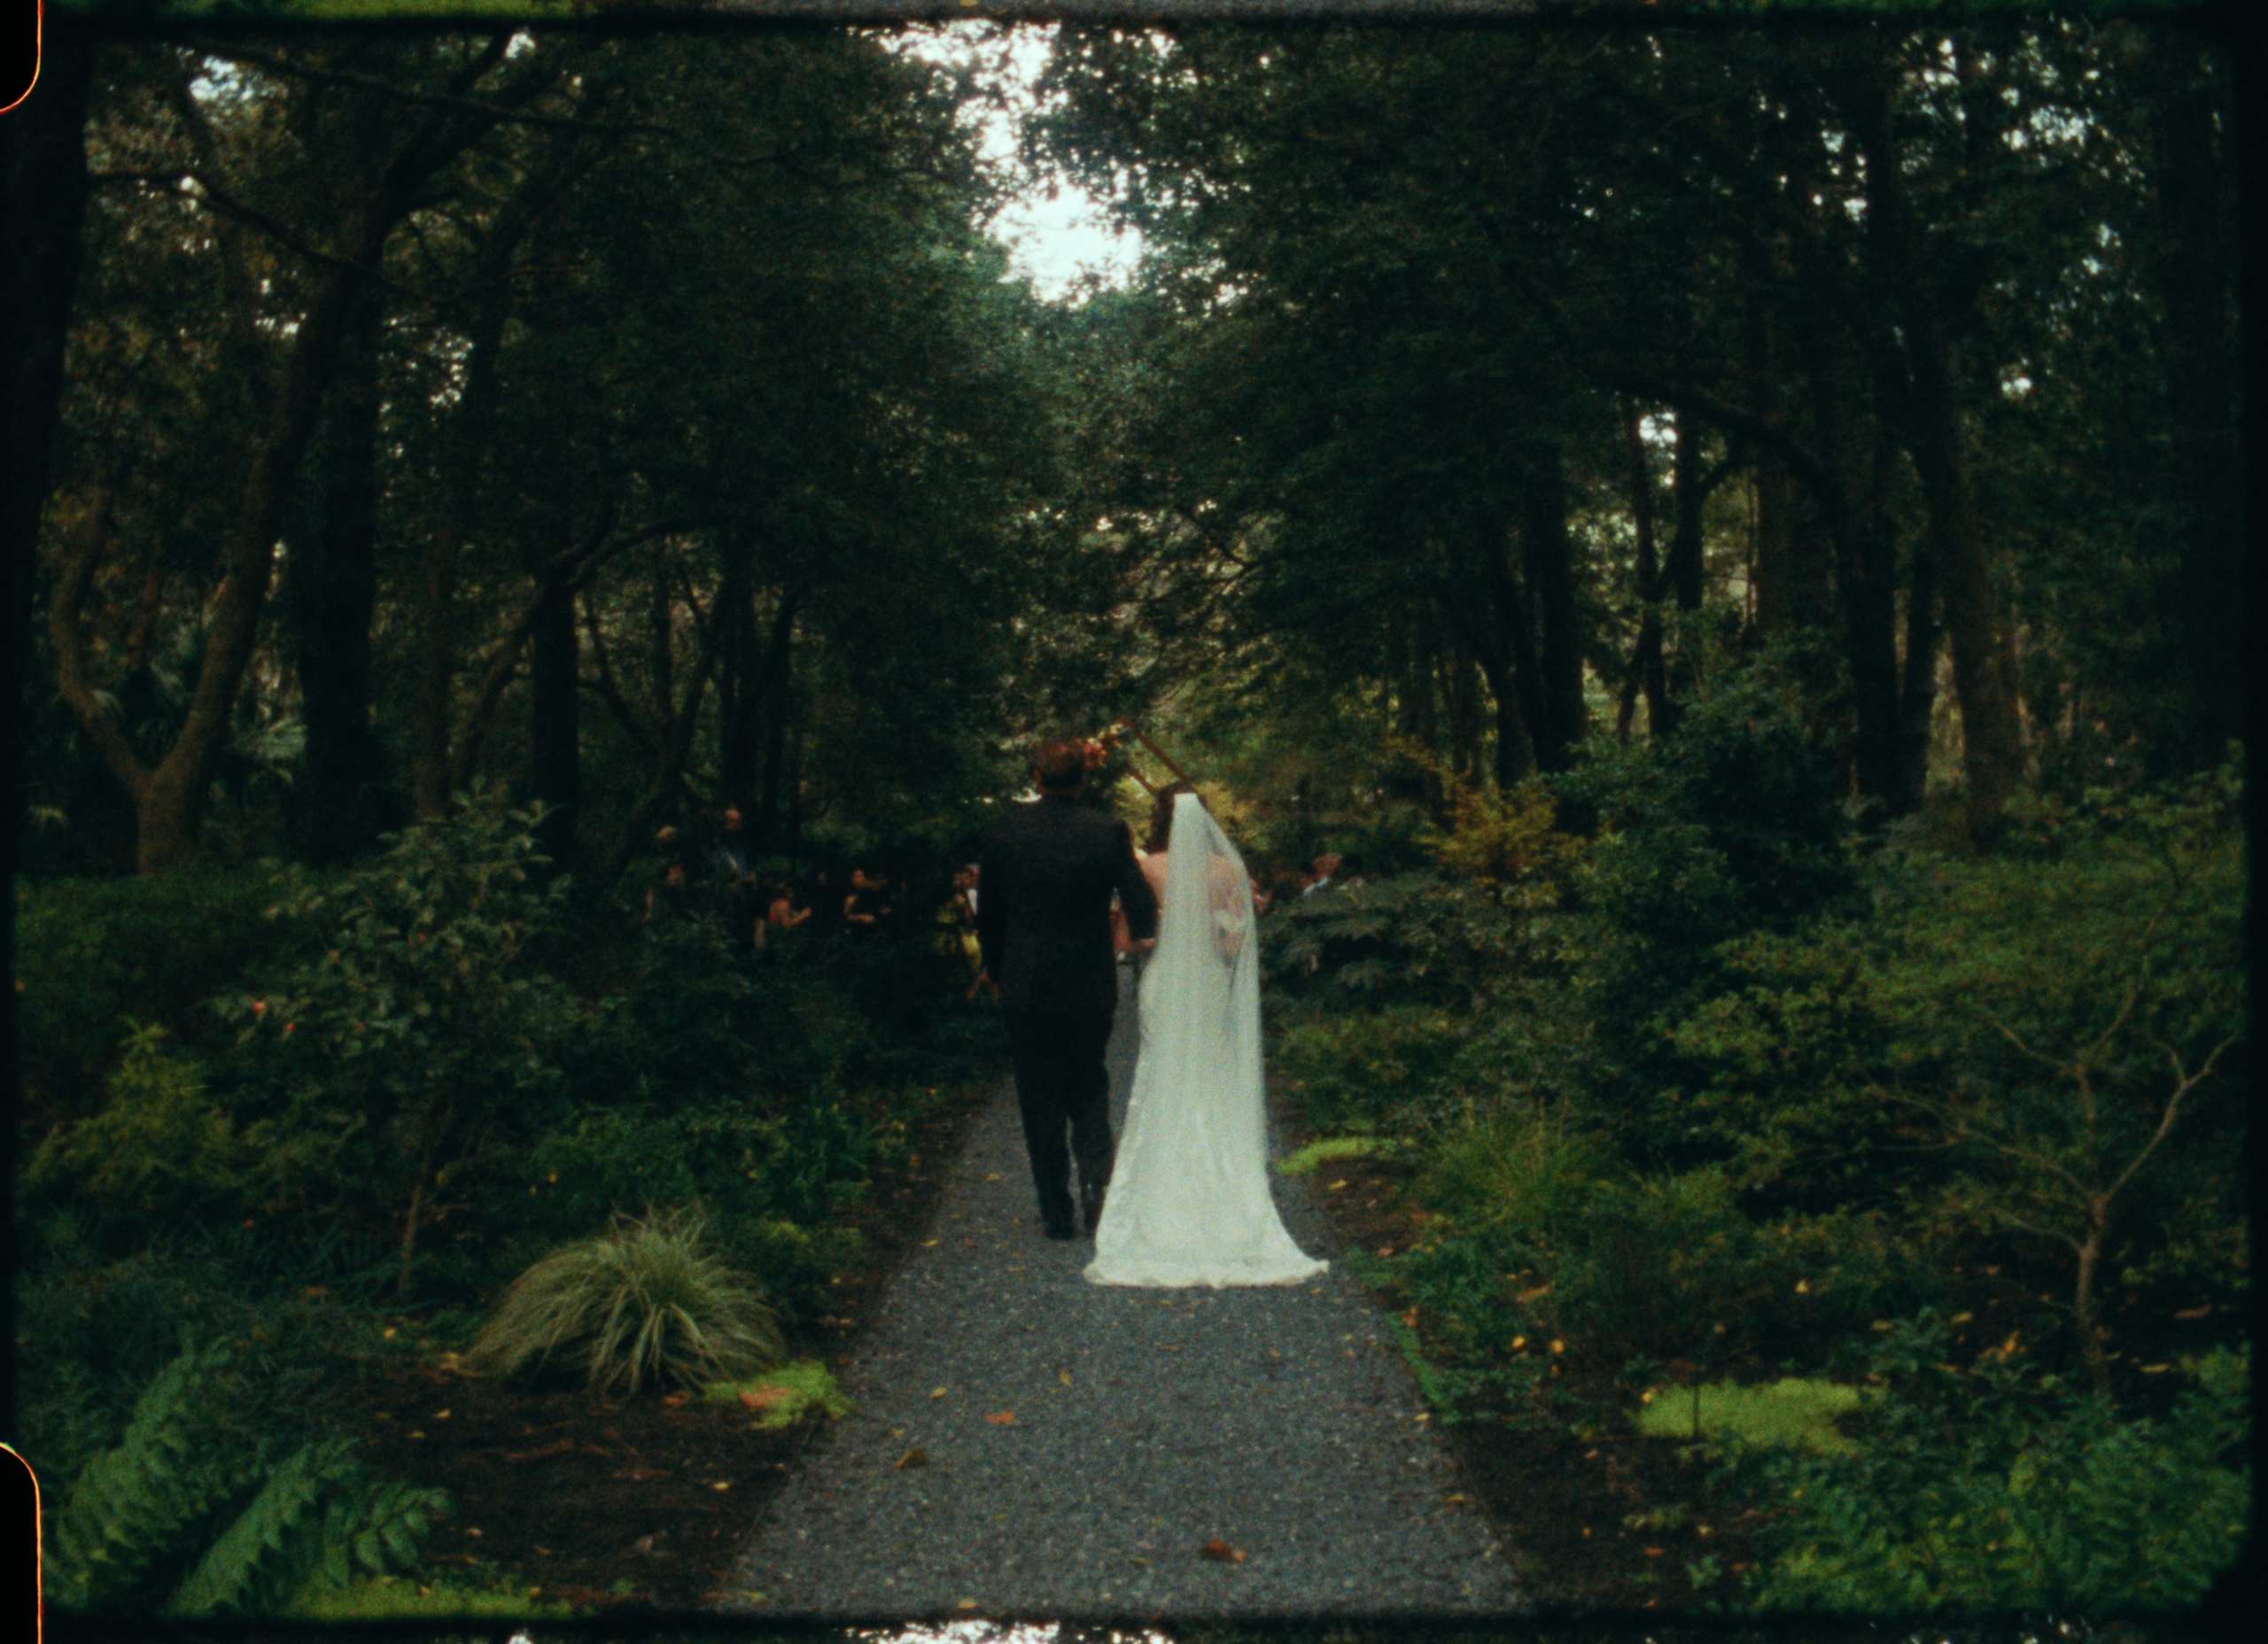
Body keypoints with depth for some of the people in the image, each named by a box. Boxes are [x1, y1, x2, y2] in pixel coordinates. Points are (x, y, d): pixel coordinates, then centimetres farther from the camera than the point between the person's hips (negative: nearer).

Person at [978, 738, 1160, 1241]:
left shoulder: (1006, 829, -5)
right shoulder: (1109, 831, -8)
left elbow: (987, 913, 3)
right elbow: (1142, 910, -6)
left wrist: (995, 970, 16)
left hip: (1025, 988, 0)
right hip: (1090, 987, 0)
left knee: (1040, 1102, 8)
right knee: (1090, 1091, 16)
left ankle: (1056, 1212, 9)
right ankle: (1096, 1181, -5)